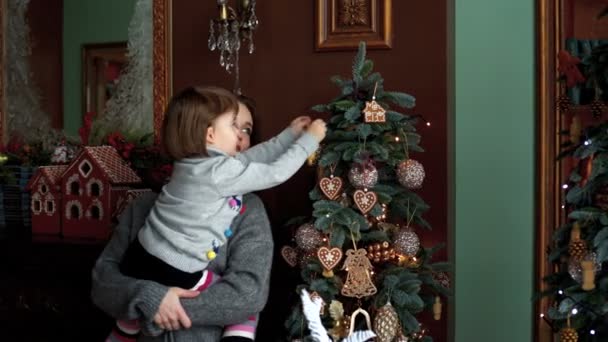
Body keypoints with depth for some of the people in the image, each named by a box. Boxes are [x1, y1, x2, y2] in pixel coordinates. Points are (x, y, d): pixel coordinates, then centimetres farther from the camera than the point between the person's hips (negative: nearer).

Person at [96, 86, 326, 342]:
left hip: (140, 258, 9)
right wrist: (309, 139, 3)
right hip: (175, 275, -8)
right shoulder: (222, 171, -18)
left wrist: (290, 135, 23)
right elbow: (276, 173, -9)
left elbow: (253, 156, 18)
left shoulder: (194, 161, 9)